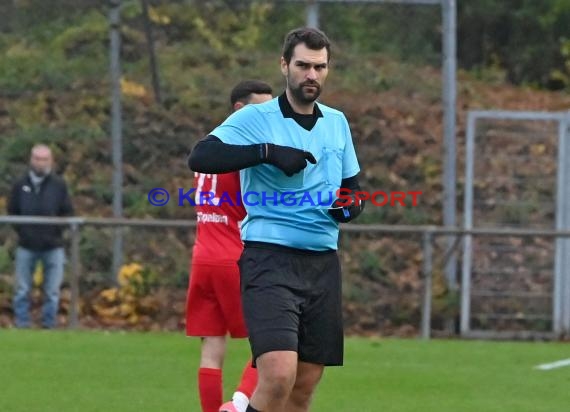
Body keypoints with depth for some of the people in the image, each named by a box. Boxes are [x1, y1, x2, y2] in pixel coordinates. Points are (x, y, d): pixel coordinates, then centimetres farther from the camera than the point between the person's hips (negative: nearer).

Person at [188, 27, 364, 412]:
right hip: (270, 259, -6)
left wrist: (349, 204, 0)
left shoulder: (337, 122, 14)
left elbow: (353, 188, 24)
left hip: (322, 263, 6)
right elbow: (200, 157, -18)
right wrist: (268, 152, -25)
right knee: (279, 376, -23)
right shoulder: (255, 118, -4)